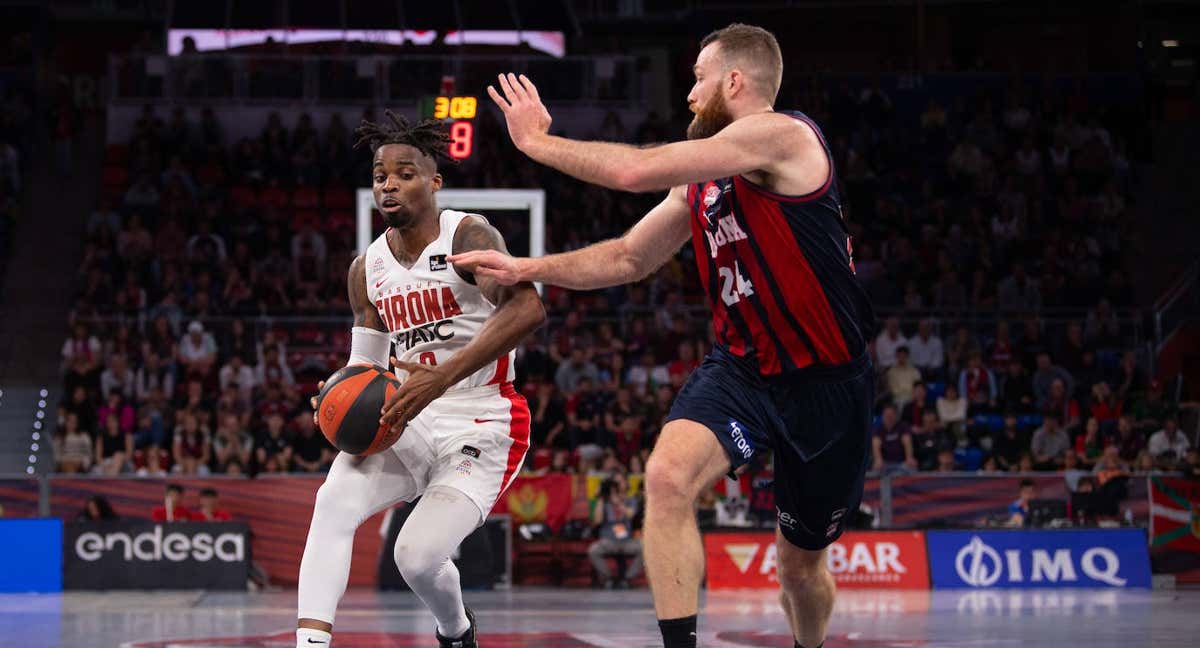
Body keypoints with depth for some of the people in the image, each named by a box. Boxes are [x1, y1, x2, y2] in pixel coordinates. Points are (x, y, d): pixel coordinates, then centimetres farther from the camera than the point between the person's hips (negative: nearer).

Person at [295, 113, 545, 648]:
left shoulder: (466, 237, -14)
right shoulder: (367, 269, 8)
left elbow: (527, 308, -32)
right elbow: (366, 364, 18)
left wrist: (442, 378, -38)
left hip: (482, 430, -6)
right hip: (411, 423, 6)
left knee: (418, 555, -17)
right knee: (335, 501, -21)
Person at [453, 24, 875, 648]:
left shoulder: (782, 134, -17)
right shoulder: (701, 181, 8)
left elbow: (634, 170, -21)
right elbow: (628, 257, 18)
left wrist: (537, 141, -10)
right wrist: (527, 269, 7)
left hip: (825, 383, -5)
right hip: (740, 366, 6)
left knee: (801, 563, 11)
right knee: (668, 475, -26)